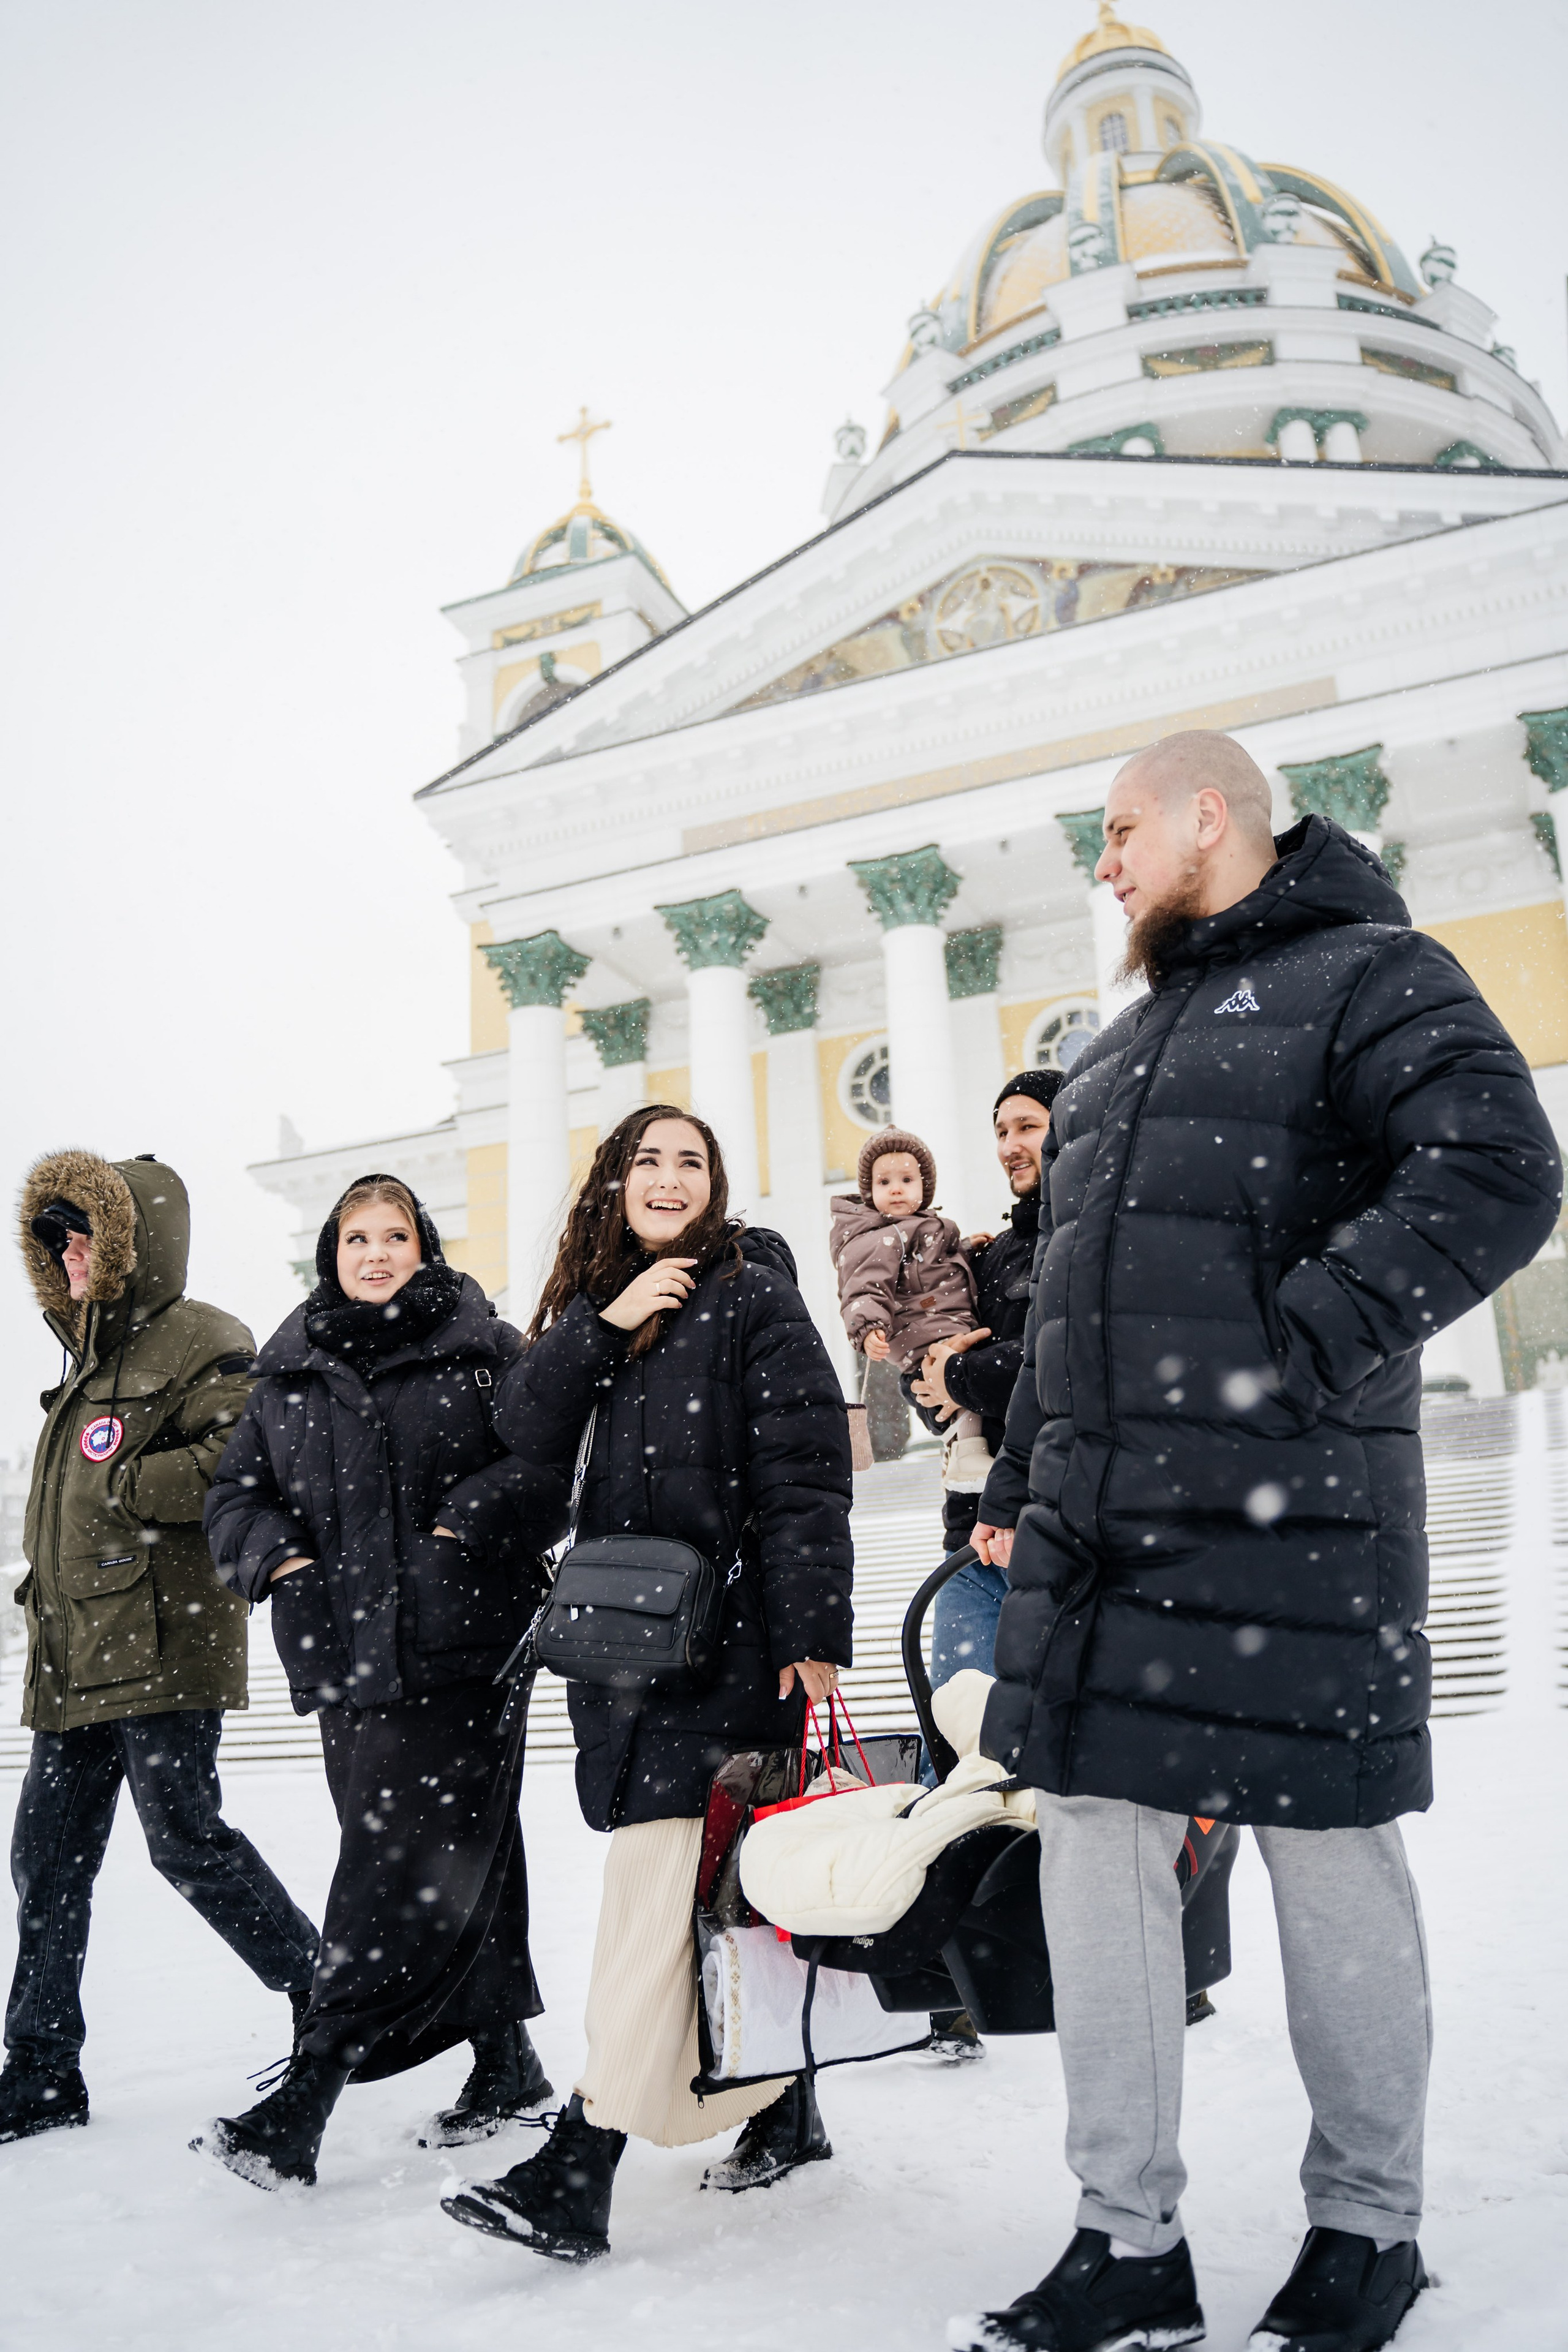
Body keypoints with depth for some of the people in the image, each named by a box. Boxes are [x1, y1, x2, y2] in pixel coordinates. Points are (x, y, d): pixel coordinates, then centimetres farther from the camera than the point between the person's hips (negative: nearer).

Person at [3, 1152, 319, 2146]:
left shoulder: (201, 1342, -7)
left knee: (187, 1838, -7)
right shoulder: (91, 1355, 22)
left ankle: (328, 1996, 10)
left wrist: (127, 1486, -15)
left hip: (162, 1645, -9)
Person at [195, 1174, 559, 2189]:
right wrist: (274, 1553, 0)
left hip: (460, 1649, -4)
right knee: (462, 1857, 10)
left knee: (408, 1863, -7)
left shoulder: (484, 1352, 3)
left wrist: (475, 1516, -15)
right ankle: (508, 2063, 24)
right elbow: (235, 1490, 18)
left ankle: (307, 2094, -3)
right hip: (345, 1657, 4)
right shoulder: (291, 1374, 15)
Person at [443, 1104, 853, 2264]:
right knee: (715, 1892, 12)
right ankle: (786, 2107, 28)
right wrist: (602, 1326, -9)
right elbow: (526, 1441, 3)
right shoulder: (597, 1308, 16)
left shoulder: (754, 1296, -2)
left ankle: (577, 2175, -4)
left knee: (658, 1889, -8)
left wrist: (813, 1633, -16)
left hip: (727, 1636, -6)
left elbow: (805, 1473, -9)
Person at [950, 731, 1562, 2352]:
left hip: (1283, 1518, -7)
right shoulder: (1122, 1046, 23)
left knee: (1327, 1859, 5)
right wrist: (1016, 1481, 22)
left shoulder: (1369, 976, -1)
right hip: (1095, 1522, 8)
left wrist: (1294, 1354, -22)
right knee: (1095, 1848, 7)